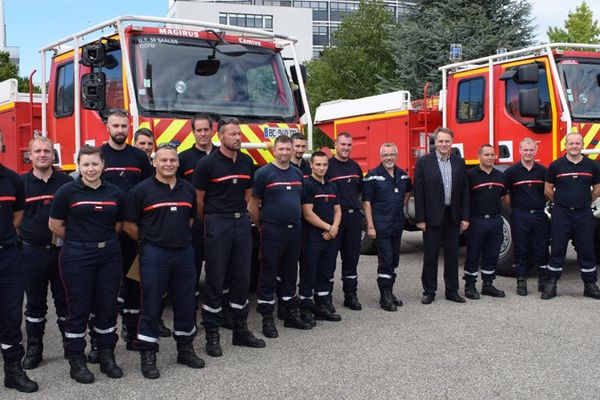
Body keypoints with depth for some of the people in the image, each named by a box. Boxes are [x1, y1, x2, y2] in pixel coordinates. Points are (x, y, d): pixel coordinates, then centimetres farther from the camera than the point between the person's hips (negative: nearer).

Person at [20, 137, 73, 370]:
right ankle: (34, 350, 19)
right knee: (35, 302, 9)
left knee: (65, 299, 8)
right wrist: (18, 241, -4)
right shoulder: (20, 183, 2)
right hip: (32, 252, 0)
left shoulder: (66, 182, 1)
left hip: (62, 250, 0)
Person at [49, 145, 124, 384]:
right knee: (78, 309, 3)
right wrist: (79, 240, 6)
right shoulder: (67, 191, -5)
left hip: (109, 255, 3)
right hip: (77, 257, -3)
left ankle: (106, 355, 23)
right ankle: (76, 361, 15)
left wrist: (103, 239, 10)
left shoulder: (114, 192, 4)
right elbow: (55, 225, -1)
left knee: (107, 307, 9)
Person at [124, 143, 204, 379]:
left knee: (186, 304, 11)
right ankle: (148, 356, 11)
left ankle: (185, 349, 26)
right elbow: (129, 225, -3)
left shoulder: (188, 189, 8)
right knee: (151, 306, 1)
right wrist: (150, 240, 4)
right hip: (154, 255, -4)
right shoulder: (142, 190, -6)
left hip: (184, 253, 5)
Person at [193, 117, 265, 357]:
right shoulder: (208, 163, -9)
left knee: (241, 277, 10)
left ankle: (240, 330, 20)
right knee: (215, 279, -1)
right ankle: (212, 334, 7)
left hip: (241, 222, 6)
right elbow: (199, 200, -3)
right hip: (217, 223, -5)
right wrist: (206, 225, 4)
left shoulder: (246, 162, 8)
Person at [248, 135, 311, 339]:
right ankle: (267, 319, 7)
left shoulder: (297, 173, 10)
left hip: (294, 231, 6)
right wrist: (262, 227, 1)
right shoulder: (264, 173, -7)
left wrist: (296, 222, 16)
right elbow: (253, 205, -5)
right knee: (269, 275, 0)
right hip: (272, 232, -6)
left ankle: (290, 314, 23)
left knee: (290, 274, 14)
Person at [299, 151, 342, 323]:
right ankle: (305, 309, 6)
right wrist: (328, 227, -11)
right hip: (312, 237, -7)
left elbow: (337, 210, 14)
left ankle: (323, 306, 22)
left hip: (330, 237, 7)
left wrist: (334, 228, -5)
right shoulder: (307, 185, -9)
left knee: (326, 273, 12)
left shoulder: (332, 186, 14)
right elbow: (308, 214, -15)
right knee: (309, 274, -1)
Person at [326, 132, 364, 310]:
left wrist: (353, 204, 12)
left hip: (354, 216, 6)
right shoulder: (328, 165, -7)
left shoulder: (355, 166, 12)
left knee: (351, 258, 11)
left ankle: (350, 295, 19)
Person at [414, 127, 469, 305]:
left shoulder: (459, 162, 6)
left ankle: (452, 291, 19)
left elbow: (464, 191, 7)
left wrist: (465, 217, 1)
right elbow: (419, 192, -6)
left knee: (452, 255, 9)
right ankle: (429, 291, 14)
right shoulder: (424, 162, -4)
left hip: (453, 216, 3)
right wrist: (420, 219, -10)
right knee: (430, 256, 4)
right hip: (432, 217, -3)